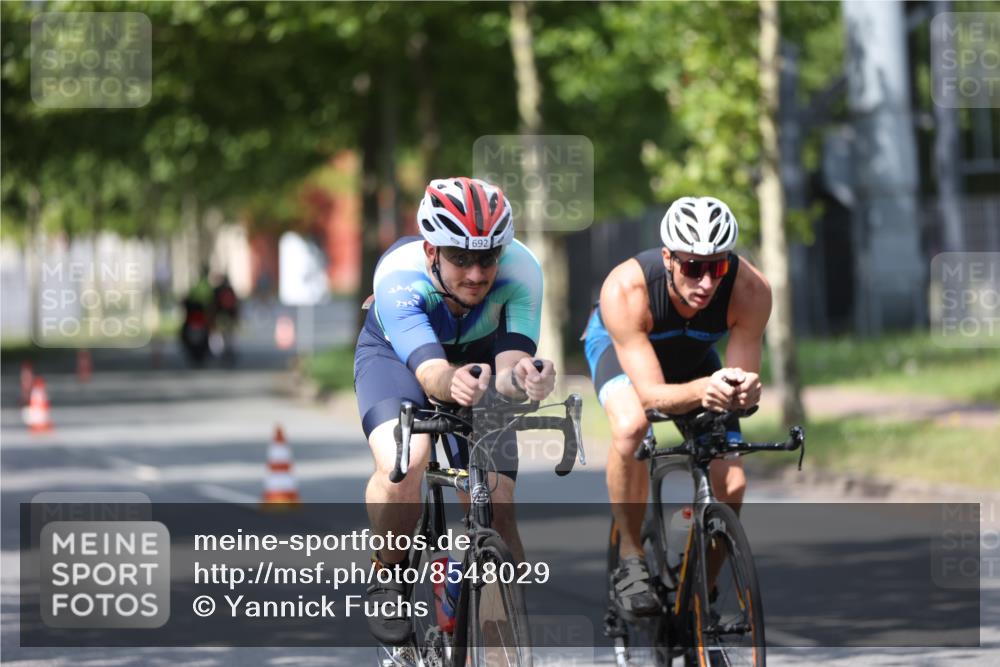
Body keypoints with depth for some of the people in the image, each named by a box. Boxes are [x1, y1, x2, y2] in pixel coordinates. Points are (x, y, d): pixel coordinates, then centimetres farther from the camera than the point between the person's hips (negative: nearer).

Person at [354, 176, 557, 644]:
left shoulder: (521, 271, -33)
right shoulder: (398, 275, -38)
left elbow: (510, 363, -40)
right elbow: (430, 371, -49)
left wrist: (523, 379, -64)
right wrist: (452, 383, -72)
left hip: (477, 360, 2)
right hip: (396, 356, -2)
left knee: (497, 508, -13)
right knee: (403, 463, -33)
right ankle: (389, 573, -6)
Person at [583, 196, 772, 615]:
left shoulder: (750, 290, -35)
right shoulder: (625, 289, -41)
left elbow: (741, 380, -30)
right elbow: (652, 394, -43)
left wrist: (745, 392, -54)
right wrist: (703, 389, -63)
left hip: (692, 355, 3)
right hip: (619, 345, -3)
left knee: (731, 486, -12)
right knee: (631, 426, -37)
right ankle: (630, 559, -18)